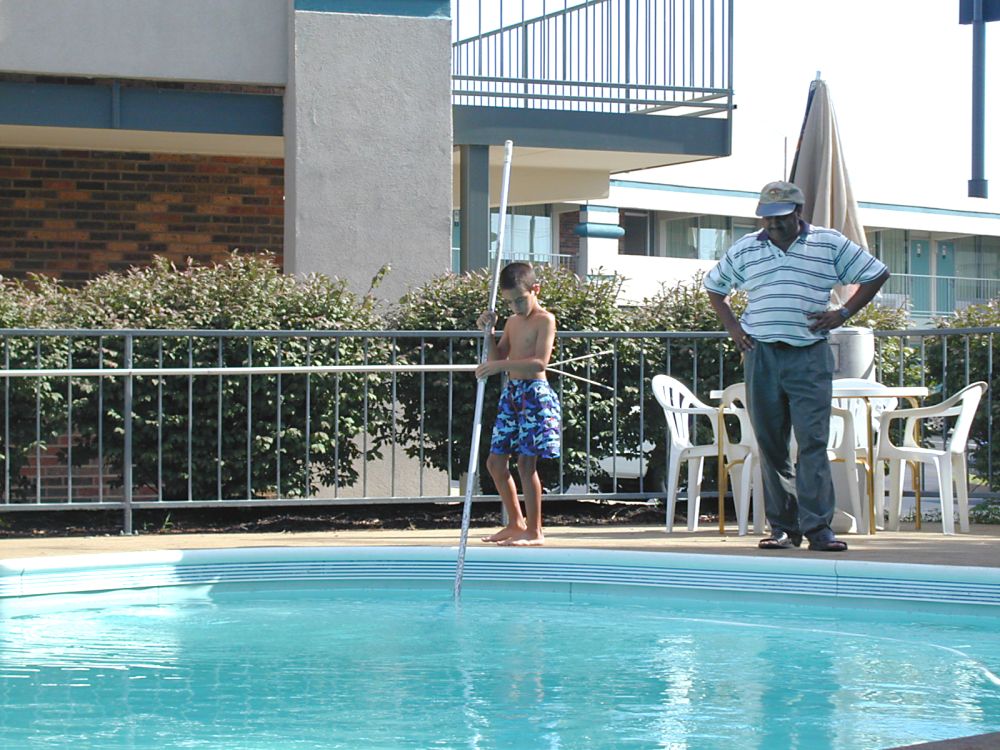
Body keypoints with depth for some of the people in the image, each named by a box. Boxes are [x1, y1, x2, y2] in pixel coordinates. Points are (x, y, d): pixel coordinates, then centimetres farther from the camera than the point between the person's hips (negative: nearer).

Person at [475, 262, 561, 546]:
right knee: (495, 461, 9)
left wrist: (500, 365, -28)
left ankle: (534, 531, -3)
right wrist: (489, 333, 2)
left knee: (526, 462, -9)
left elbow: (540, 362, -21)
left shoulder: (545, 320, -9)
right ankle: (516, 523, 21)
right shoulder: (512, 322, 16)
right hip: (511, 394, 9)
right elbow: (498, 358, 17)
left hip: (535, 394, -9)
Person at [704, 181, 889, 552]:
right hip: (761, 355, 3)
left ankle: (817, 527, -10)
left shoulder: (829, 244, 4)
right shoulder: (744, 250, 11)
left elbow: (877, 273, 10)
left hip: (810, 357, -3)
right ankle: (783, 527, 9)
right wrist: (732, 327, 12)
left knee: (813, 441, -10)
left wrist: (843, 313, 1)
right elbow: (713, 287, 26)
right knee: (770, 444, 3)